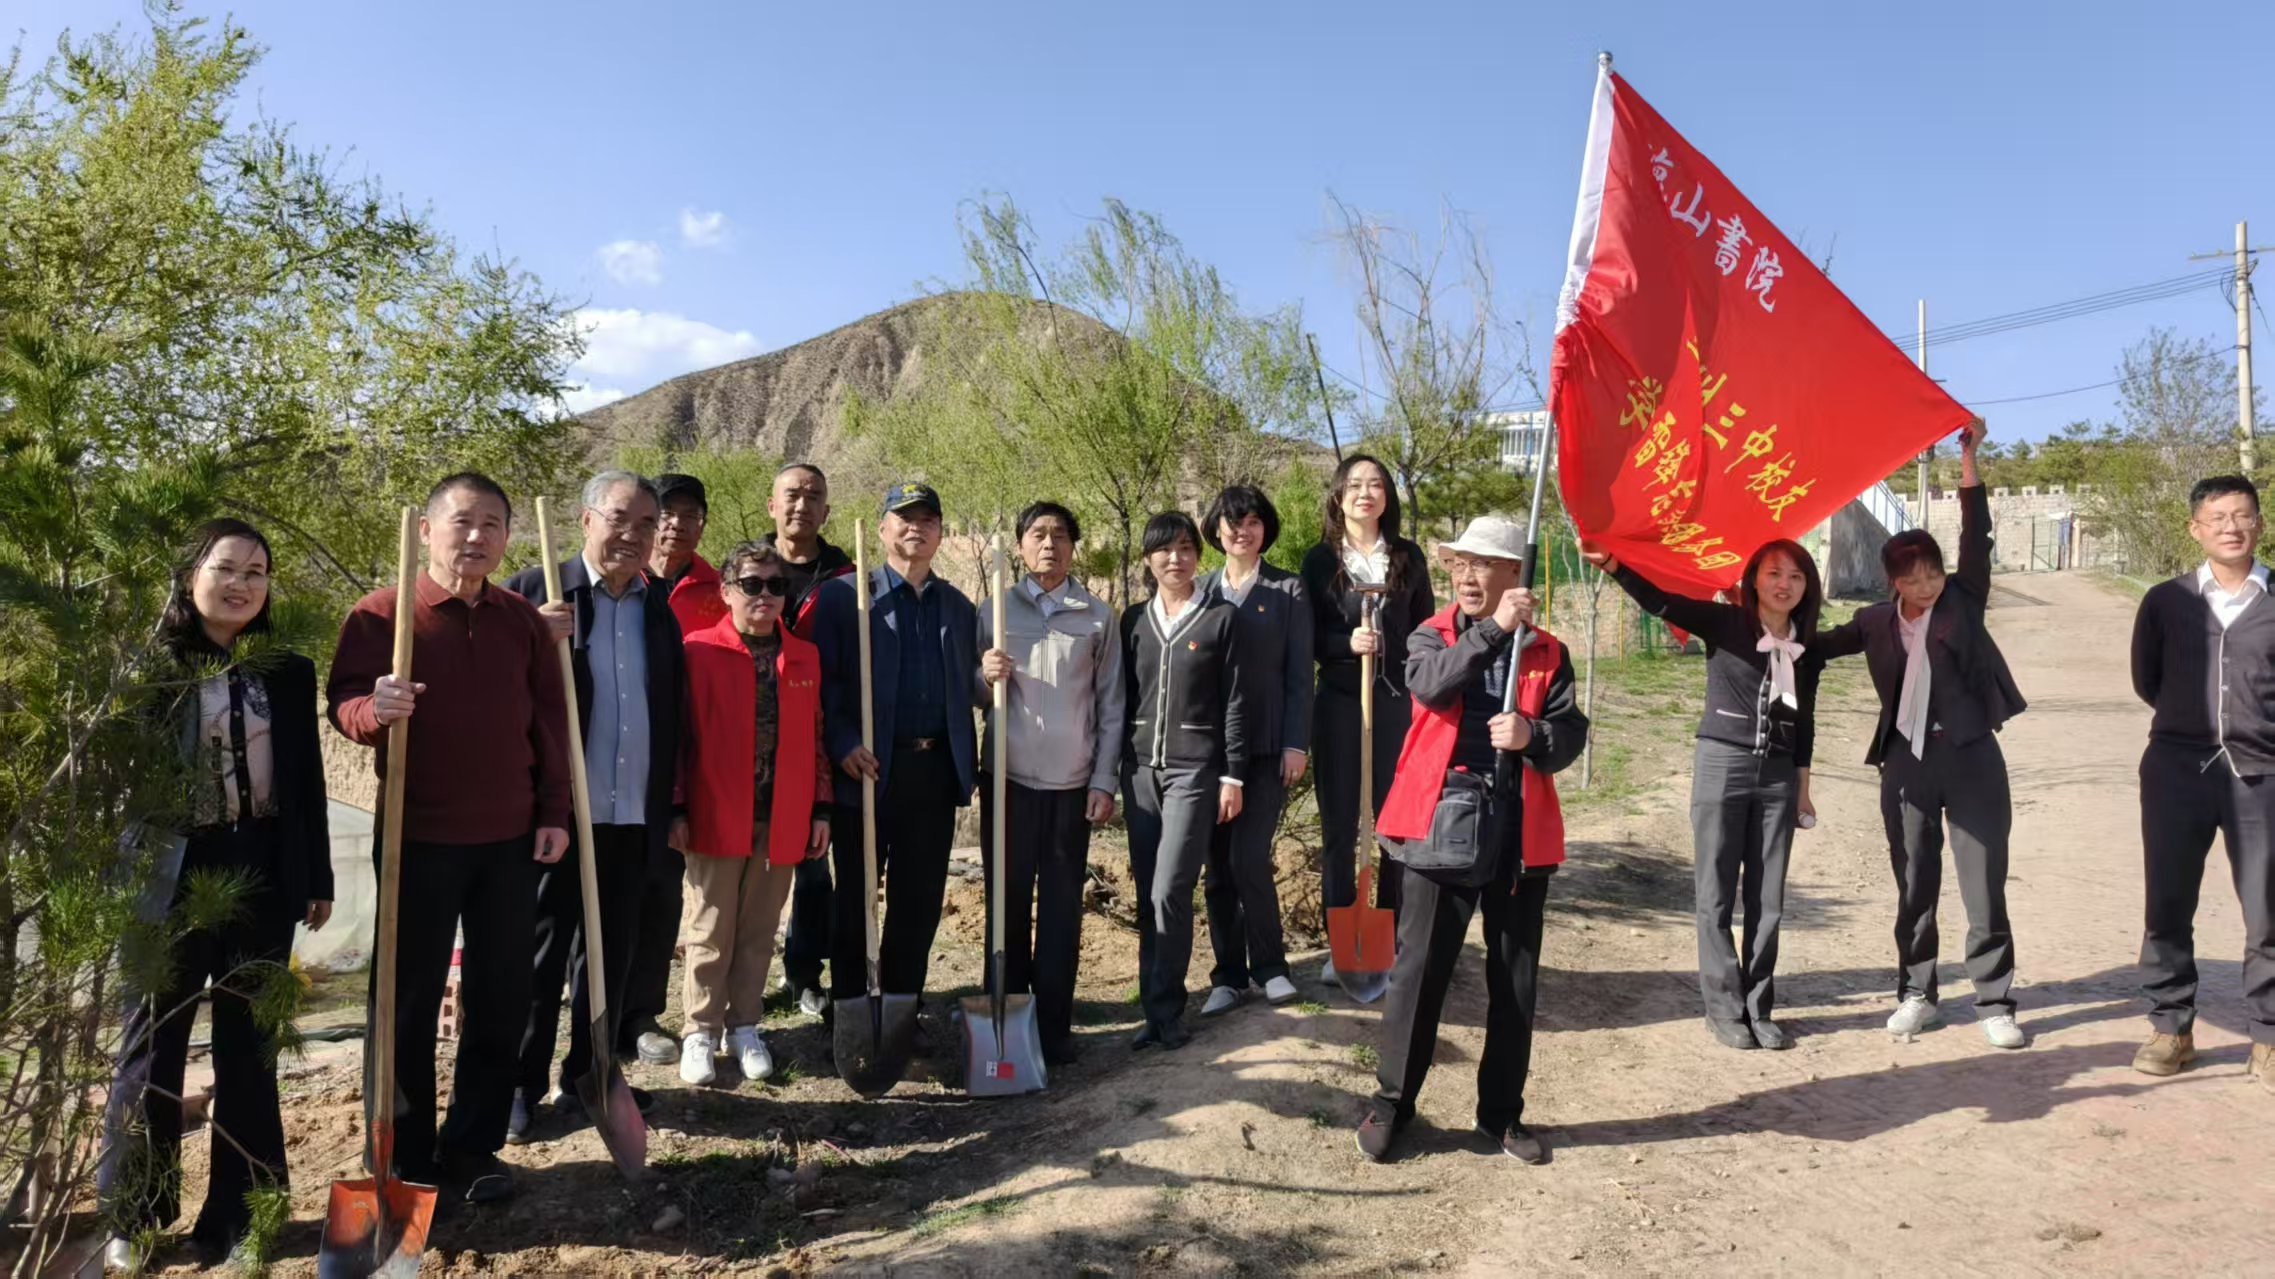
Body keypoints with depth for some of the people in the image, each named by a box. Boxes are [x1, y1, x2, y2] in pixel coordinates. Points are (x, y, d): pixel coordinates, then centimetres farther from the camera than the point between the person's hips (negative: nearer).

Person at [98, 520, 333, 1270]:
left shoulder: (288, 671, 4)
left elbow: (307, 779, 7)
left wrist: (317, 878, 6)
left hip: (263, 871, 2)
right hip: (172, 873, -2)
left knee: (248, 1042, 10)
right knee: (153, 1041, 9)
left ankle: (237, 1212, 22)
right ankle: (132, 1217, 25)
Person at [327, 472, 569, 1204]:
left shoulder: (523, 620, 7)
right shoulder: (380, 614, -3)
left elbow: (550, 719, 8)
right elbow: (343, 704, -8)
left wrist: (554, 812, 2)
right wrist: (373, 710, -32)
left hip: (511, 840, 3)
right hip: (418, 837, -3)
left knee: (501, 1000, 9)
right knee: (410, 1000, 6)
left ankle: (474, 1148, 22)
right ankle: (405, 1155, 21)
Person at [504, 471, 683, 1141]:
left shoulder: (659, 607, 8)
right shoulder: (535, 589, -3)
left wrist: (667, 808, 12)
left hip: (633, 818, 4)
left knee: (612, 957, 14)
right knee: (539, 954, 7)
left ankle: (587, 1078, 29)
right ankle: (523, 1086, 22)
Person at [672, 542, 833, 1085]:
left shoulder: (805, 657, 7)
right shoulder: (699, 650, -5)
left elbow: (814, 738, 10)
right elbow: (679, 733, -5)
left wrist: (820, 808, 8)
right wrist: (675, 809, -6)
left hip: (782, 821, 3)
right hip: (716, 818, -3)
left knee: (759, 931, 12)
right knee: (712, 930, 7)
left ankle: (744, 1026, 26)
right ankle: (702, 1031, 20)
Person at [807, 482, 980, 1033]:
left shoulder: (958, 606, 14)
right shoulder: (844, 594, 1)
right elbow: (821, 678, -6)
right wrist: (843, 744, -16)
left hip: (935, 770, 4)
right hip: (868, 769, -3)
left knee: (919, 902, 10)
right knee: (854, 898, 7)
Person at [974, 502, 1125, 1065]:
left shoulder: (1098, 617, 3)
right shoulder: (995, 610, 5)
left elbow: (1110, 705, 4)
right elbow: (974, 696, 9)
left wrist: (1104, 782, -1)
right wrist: (985, 677, -14)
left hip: (1072, 784, 0)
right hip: (1008, 780, 1)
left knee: (1062, 908, 5)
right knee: (1007, 902, 7)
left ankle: (1054, 1025, 13)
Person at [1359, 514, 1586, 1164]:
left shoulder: (1546, 653, 8)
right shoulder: (1431, 636, 5)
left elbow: (1571, 734, 2)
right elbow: (1433, 685, -17)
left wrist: (1531, 735, -18)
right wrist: (1495, 629, -21)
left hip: (1520, 834, 2)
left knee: (1515, 979, 11)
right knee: (1419, 968, 3)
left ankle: (1501, 1112, 26)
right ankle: (1391, 1102, 17)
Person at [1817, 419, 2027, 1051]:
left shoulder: (1963, 599, 1)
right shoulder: (1877, 621, 6)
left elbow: (1976, 534, -8)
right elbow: (1819, 645, 15)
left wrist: (1968, 457, -13)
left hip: (1970, 756, -2)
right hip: (1906, 761, 2)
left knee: (1984, 885, 1)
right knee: (1914, 886, 9)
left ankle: (1994, 1003, 11)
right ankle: (1916, 994, 20)